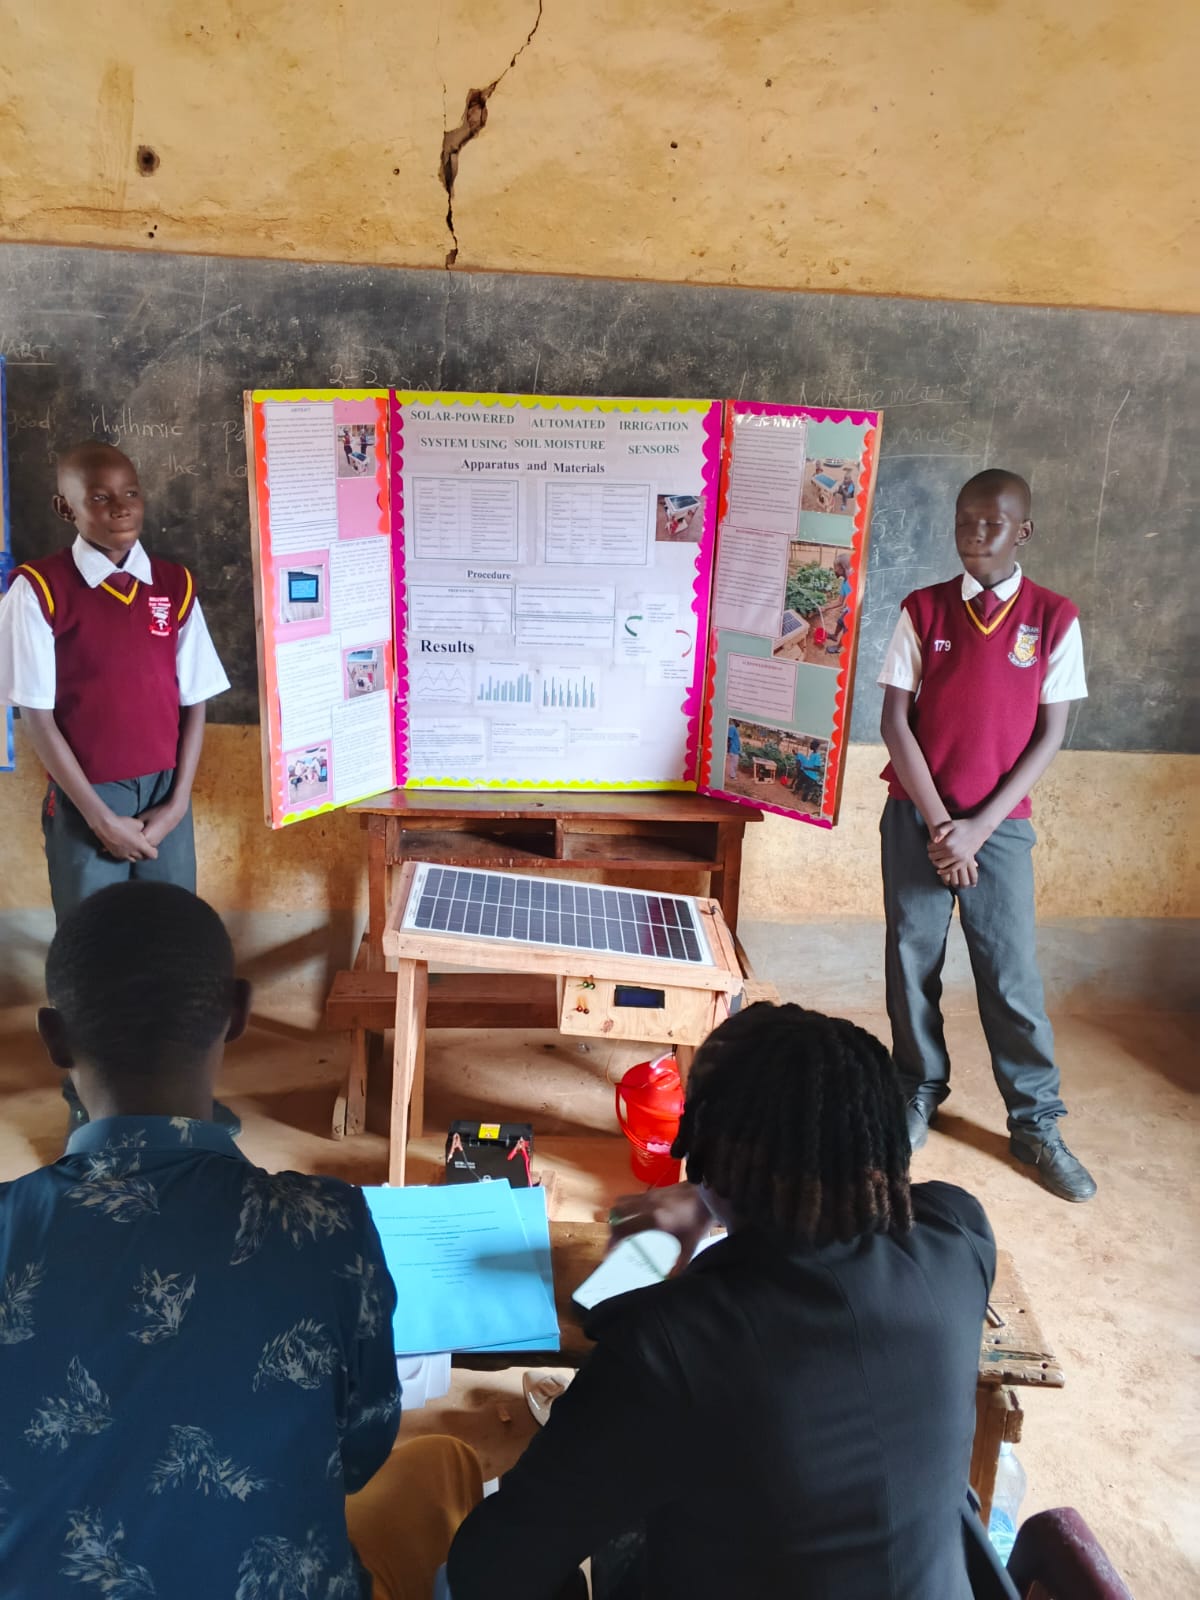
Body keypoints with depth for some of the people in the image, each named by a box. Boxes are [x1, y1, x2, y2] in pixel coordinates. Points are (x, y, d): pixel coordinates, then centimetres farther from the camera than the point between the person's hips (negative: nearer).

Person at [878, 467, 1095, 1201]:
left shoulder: (1055, 618, -2)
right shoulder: (922, 610, 0)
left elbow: (1050, 736, -3)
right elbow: (895, 721, -3)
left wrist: (979, 825, -10)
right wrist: (937, 822, -11)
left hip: (1000, 825, -1)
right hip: (915, 818, 1)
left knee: (1012, 973, 3)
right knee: (914, 963, 9)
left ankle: (1038, 1124, 19)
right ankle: (920, 1093, 29)